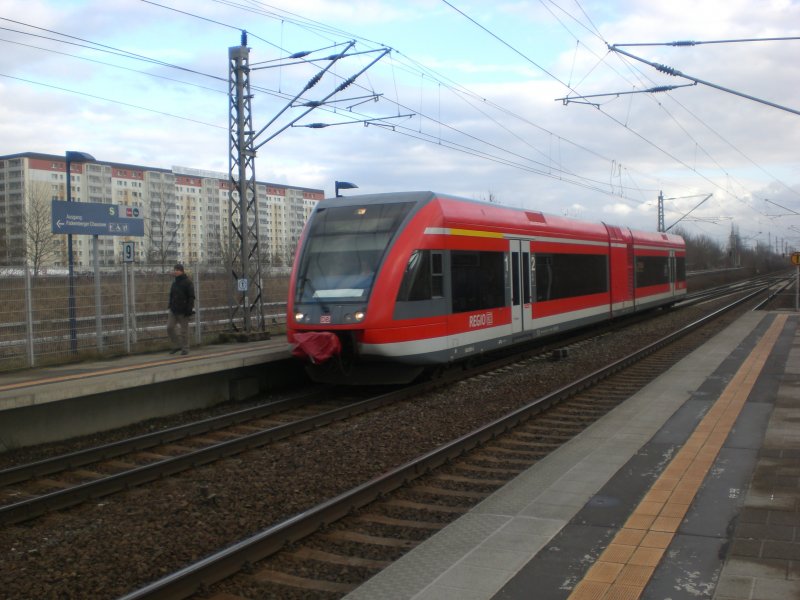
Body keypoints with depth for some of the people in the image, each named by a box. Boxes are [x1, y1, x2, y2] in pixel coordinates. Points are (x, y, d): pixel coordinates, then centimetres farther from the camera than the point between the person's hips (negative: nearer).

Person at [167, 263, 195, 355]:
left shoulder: (188, 282, -8)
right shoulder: (174, 283, 14)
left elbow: (191, 297, -12)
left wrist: (189, 309, -18)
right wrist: (170, 306, 16)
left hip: (183, 311, -7)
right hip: (174, 310, 7)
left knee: (184, 330, 0)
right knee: (169, 328, 3)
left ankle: (185, 348, 10)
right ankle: (177, 345, 16)